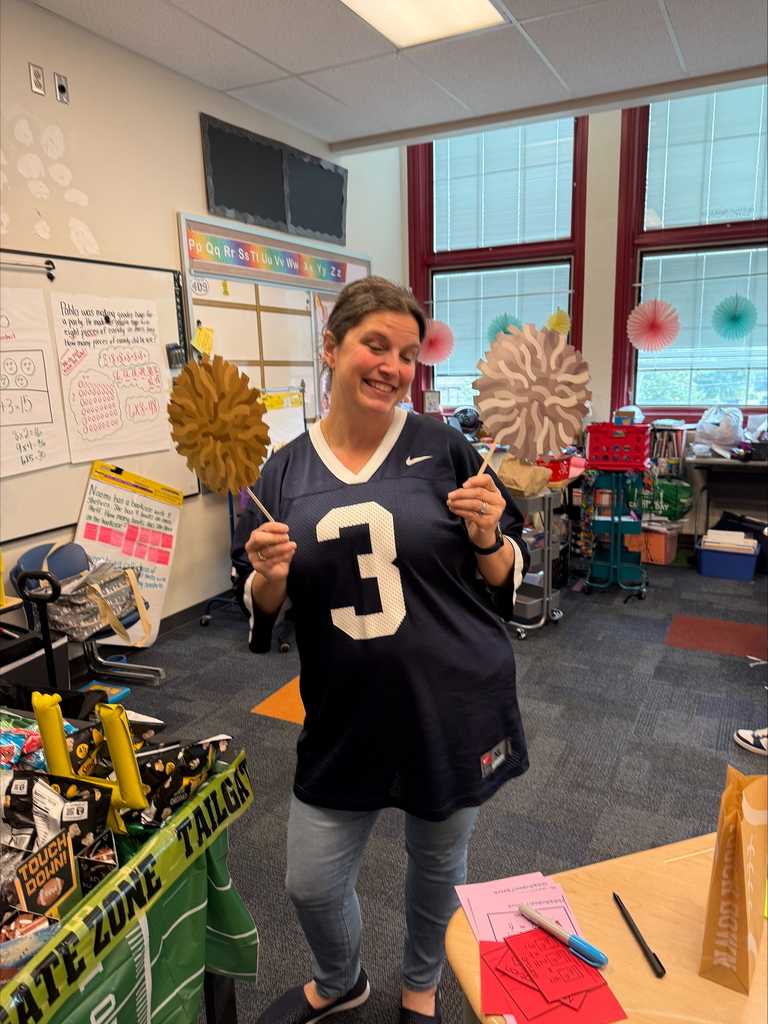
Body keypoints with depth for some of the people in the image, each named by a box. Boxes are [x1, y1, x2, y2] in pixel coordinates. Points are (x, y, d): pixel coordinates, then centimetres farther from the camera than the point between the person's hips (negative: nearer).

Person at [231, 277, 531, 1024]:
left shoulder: (442, 449, -7)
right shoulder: (286, 472, -2)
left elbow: (507, 576, -1)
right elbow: (260, 610, 5)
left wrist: (487, 537, -21)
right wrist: (270, 577, -16)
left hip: (454, 706, -1)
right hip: (346, 717, 2)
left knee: (438, 864, 21)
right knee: (311, 885, 16)